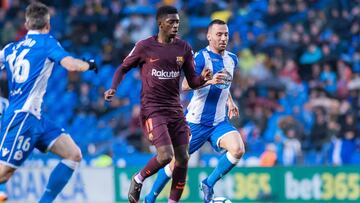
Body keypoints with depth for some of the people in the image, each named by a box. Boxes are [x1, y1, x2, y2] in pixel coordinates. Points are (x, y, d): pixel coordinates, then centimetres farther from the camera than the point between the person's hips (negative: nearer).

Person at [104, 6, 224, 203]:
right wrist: (113, 88, -10)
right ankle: (138, 179, 9)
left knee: (182, 159, -1)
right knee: (165, 155, -20)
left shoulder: (183, 48, 7)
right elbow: (123, 68, 7)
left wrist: (205, 80, -14)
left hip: (175, 110, 5)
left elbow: (192, 81, 9)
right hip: (152, 110, -5)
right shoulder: (145, 46, -5)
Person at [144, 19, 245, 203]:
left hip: (219, 121, 5)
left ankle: (209, 184, -3)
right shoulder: (201, 57, -12)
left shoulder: (232, 59, 8)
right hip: (196, 121, -5)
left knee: (238, 149, -21)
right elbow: (185, 85, -23)